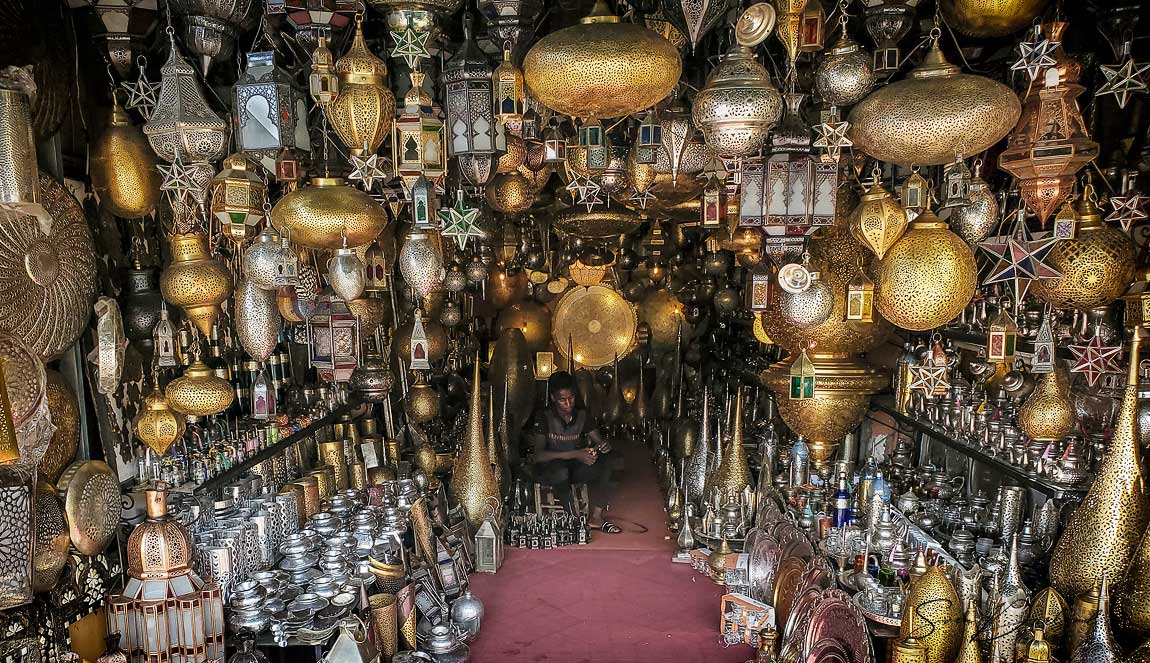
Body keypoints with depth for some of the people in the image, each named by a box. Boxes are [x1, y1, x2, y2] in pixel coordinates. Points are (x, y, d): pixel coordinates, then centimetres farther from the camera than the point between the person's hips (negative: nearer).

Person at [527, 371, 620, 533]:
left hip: (574, 468, 4)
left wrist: (603, 446, -25)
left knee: (604, 465, -23)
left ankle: (596, 517, -19)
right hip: (549, 470, -4)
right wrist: (576, 454, -30)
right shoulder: (544, 416, -12)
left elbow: (599, 441, 3)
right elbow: (539, 455, -21)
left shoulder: (582, 415, 2)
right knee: (561, 472, -38)